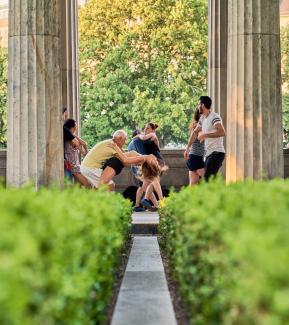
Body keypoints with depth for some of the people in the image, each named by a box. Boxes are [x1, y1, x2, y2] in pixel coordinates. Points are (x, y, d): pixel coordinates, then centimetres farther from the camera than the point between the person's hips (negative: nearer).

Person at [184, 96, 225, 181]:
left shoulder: (214, 117, -12)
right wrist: (187, 148, 24)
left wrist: (205, 135, -22)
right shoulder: (203, 118, 16)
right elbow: (195, 132, 28)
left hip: (216, 153, -10)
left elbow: (222, 132, -27)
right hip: (208, 154, 10)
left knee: (208, 179, -18)